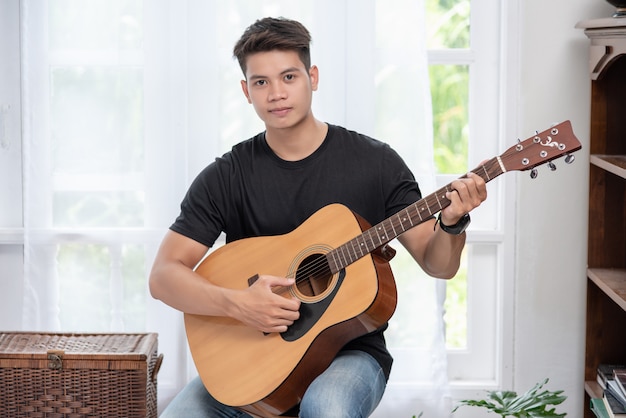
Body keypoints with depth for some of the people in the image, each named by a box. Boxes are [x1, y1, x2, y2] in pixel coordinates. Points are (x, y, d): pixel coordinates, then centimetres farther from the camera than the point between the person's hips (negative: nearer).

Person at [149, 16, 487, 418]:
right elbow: (164, 275, -4)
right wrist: (237, 303, -21)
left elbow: (437, 264, 2)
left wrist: (452, 223, -21)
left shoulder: (374, 162, -1)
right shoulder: (226, 177, 0)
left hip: (349, 351, -1)